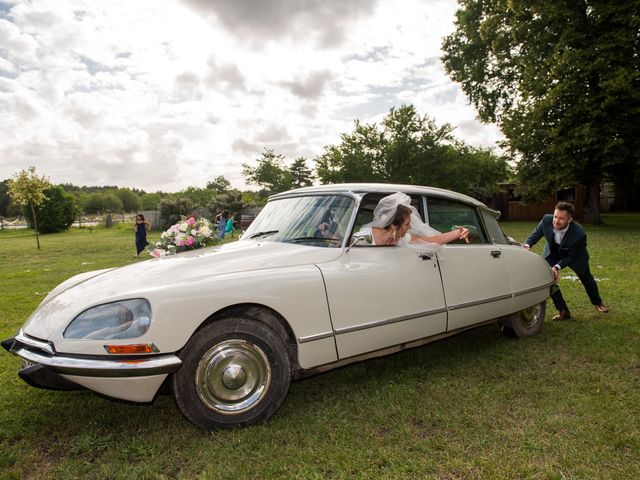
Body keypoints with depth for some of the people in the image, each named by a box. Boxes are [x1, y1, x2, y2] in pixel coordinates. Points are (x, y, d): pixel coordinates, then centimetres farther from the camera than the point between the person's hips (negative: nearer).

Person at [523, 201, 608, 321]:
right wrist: (527, 244, -37)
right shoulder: (547, 220, -35)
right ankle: (563, 311, 2)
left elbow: (571, 257, -28)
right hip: (553, 253, 2)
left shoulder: (579, 234, -40)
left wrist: (557, 267, -43)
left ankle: (597, 303, 51)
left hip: (573, 254, -2)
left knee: (586, 278, 21)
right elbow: (536, 233, -16)